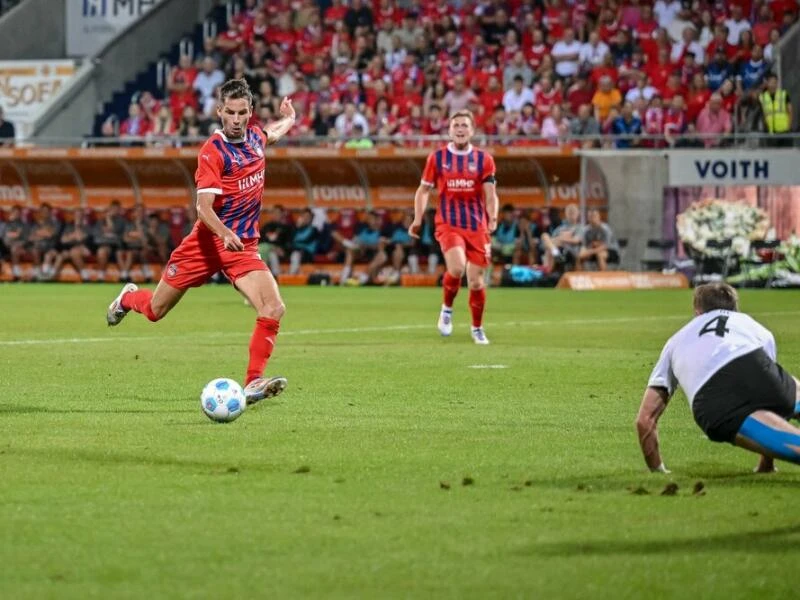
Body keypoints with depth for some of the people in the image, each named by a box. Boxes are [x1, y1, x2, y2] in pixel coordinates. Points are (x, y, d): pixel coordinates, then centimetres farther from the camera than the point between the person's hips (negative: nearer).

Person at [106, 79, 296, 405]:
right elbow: (204, 207, -25)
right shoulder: (213, 151, -16)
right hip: (207, 243, -4)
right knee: (155, 310, 10)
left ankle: (253, 383, -17)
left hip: (244, 247, 4)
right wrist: (225, 234, -40)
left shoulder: (254, 137, 4)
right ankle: (129, 297, 47)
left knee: (273, 308, -20)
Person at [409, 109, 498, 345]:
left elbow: (490, 194, -1)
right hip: (448, 224, -1)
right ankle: (447, 308, 2)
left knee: (476, 281, 4)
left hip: (477, 226, 1)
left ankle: (477, 328, 26)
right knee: (457, 268, -27)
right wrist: (418, 219, 0)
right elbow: (423, 190, 11)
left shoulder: (483, 159, 3)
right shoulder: (437, 157, 4)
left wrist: (492, 218, -20)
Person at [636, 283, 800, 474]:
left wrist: (657, 471, 43)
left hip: (714, 404, -1)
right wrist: (766, 465, 56)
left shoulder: (678, 339, 40)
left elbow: (645, 420, 32)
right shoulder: (752, 324, 41)